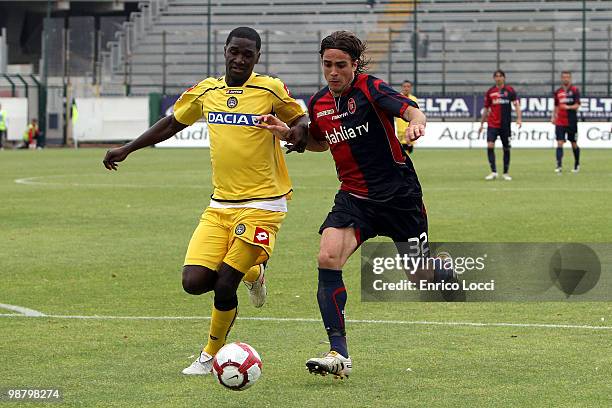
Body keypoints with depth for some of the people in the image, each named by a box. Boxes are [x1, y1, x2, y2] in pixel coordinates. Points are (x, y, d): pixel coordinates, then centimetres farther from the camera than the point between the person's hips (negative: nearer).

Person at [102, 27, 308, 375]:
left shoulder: (270, 90, -5)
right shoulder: (207, 91, 8)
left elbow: (301, 118, 8)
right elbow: (172, 124, 23)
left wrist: (301, 128, -17)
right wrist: (127, 150, 23)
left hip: (261, 206, -5)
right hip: (220, 205, 5)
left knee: (224, 286, -10)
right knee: (194, 281, -8)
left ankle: (211, 356, 15)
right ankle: (252, 274, 24)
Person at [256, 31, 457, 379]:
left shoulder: (370, 89, -13)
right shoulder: (319, 104, 5)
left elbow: (412, 110, -27)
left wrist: (416, 123, -50)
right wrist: (288, 133, 8)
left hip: (398, 194, -4)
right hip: (354, 198, 4)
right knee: (328, 259, -21)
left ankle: (446, 273, 46)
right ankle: (339, 355, -20)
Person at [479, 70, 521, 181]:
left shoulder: (510, 90, 1)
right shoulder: (490, 91, 6)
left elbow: (516, 104, -5)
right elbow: (486, 108, 13)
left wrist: (519, 118, -19)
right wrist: (482, 124, 14)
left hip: (505, 124, 0)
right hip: (492, 124, 0)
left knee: (506, 148, 6)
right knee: (490, 146, -17)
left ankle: (505, 173, 18)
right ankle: (493, 172, -14)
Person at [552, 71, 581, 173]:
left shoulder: (575, 90, -3)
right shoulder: (558, 92, 9)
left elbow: (577, 105, -11)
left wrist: (568, 107, -28)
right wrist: (553, 117, 10)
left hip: (572, 122, -2)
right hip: (560, 122, 2)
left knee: (574, 144, 10)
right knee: (559, 143, -10)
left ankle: (577, 164, 29)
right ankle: (559, 166, -17)